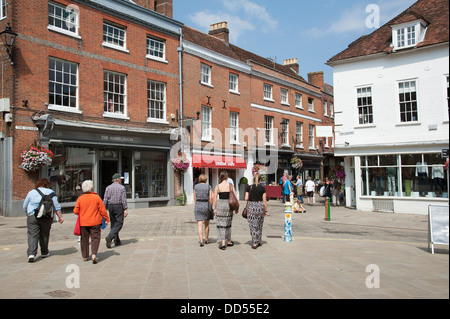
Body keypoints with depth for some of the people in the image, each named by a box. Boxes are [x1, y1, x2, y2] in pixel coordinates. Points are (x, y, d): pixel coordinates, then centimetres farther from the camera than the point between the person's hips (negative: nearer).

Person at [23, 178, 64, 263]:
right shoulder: (50, 192, 8)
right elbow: (56, 206, 4)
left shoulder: (31, 192, 11)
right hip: (46, 217, 0)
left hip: (32, 216, 0)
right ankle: (44, 253, 24)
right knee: (44, 235, 13)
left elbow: (24, 207, 17)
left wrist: (28, 215, 32)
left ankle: (31, 254, -15)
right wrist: (60, 217, 8)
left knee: (32, 235, -2)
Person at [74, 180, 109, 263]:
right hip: (95, 222, -2)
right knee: (95, 238, 3)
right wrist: (106, 219, 5)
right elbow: (102, 210, -5)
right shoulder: (96, 197, -8)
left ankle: (85, 256, 21)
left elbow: (75, 211, 1)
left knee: (84, 239, 14)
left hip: (83, 222, 2)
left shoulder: (80, 198, -3)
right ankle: (94, 254, -14)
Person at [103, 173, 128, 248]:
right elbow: (124, 199, -12)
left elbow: (105, 199, 1)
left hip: (110, 206, 5)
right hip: (119, 206, -5)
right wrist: (126, 209, -12)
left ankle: (117, 241, 16)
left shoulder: (108, 188, 7)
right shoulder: (121, 187, -5)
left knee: (113, 223, 13)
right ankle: (110, 237, -22)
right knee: (119, 223, -2)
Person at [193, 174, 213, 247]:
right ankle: (206, 240, 29)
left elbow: (195, 198, 6)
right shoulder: (208, 187, -2)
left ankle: (201, 241, -13)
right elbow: (210, 198, -7)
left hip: (198, 206, 0)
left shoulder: (195, 187, 2)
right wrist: (211, 207, 3)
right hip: (206, 206, 0)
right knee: (207, 224, 17)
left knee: (199, 225, -2)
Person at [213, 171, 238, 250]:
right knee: (228, 224, 17)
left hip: (220, 205, -2)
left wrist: (215, 209, 3)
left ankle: (223, 243, -5)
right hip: (229, 205, 2)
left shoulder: (217, 187, -3)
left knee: (221, 224, 2)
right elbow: (235, 197, 2)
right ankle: (229, 241, 28)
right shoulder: (230, 185, 1)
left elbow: (215, 199, -4)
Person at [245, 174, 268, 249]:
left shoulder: (249, 187, -2)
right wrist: (266, 210, 6)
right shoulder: (262, 188, -1)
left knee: (253, 225, 3)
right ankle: (259, 241, 26)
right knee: (259, 225, 16)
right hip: (260, 206, 1)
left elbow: (246, 198, -5)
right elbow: (264, 200, -1)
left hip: (251, 206, -1)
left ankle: (254, 243, -3)